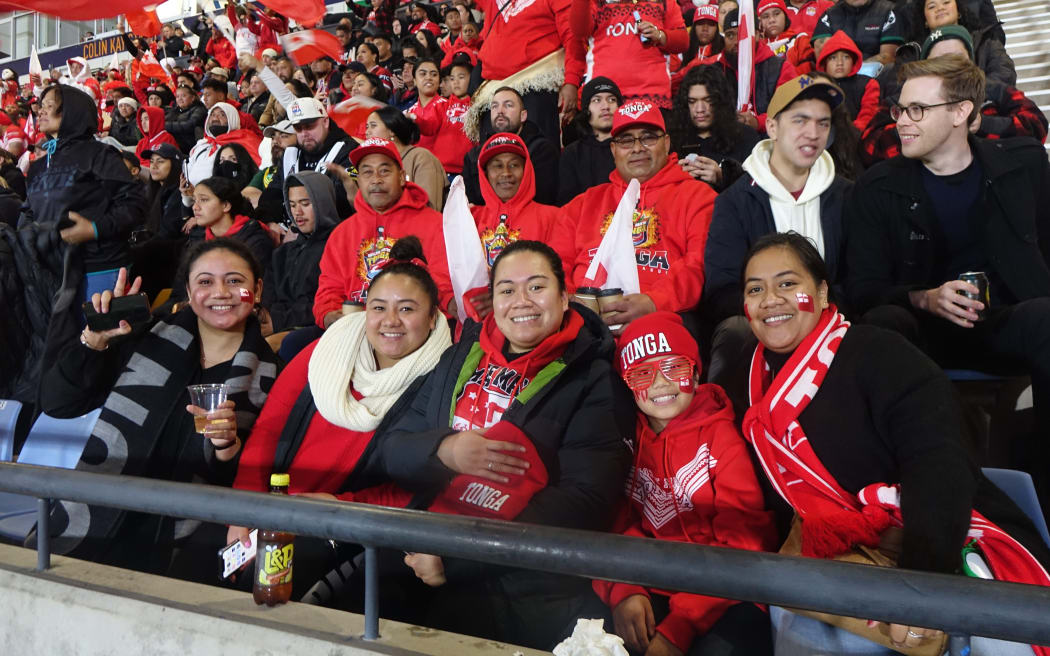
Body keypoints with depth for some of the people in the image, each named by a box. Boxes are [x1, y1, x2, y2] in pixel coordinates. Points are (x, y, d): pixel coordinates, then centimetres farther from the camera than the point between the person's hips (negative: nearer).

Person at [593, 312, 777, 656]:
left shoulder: (721, 435, -3)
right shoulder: (629, 439, 8)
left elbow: (742, 541, -10)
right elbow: (618, 523, 5)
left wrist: (680, 627, -20)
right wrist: (623, 591, -16)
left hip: (722, 600, -2)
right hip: (654, 591, 3)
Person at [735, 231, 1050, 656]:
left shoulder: (877, 354, -8)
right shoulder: (751, 379, 10)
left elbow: (937, 464, -20)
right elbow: (777, 497, 14)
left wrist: (922, 574, -33)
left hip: (947, 547, -4)